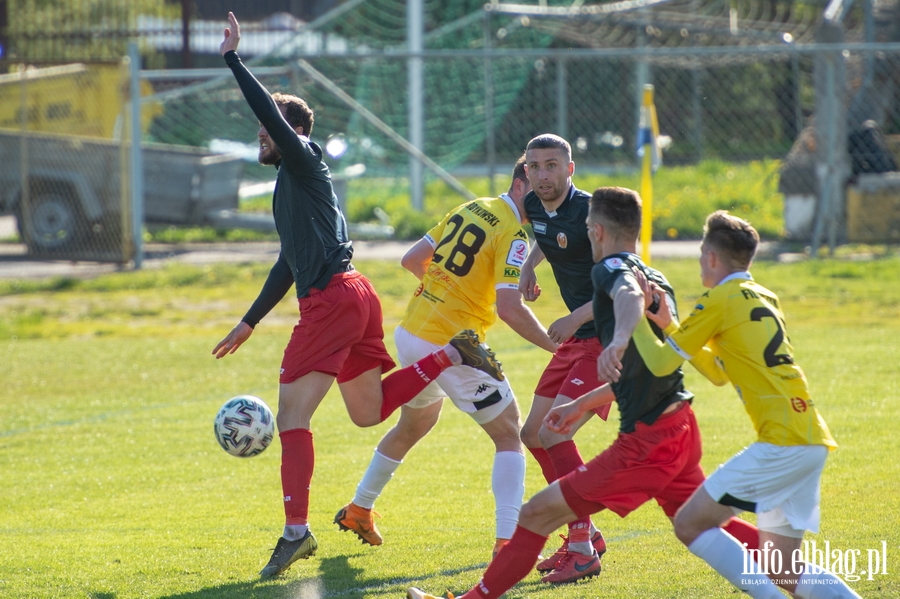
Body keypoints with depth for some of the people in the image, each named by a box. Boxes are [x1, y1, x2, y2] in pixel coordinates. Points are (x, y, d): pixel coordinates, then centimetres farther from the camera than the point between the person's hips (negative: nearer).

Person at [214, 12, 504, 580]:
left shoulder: (304, 162, -1)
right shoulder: (291, 184, 26)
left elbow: (270, 111, -18)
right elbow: (290, 263, 32)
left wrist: (233, 58, -15)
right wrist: (249, 323, 34)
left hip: (334, 296, -10)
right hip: (354, 296, 10)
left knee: (292, 415, -13)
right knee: (370, 411, 21)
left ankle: (297, 531, -18)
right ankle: (454, 353, 16)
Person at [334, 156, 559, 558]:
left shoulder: (468, 209, 9)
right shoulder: (512, 235, -14)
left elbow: (411, 260, 15)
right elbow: (510, 309, -24)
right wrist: (555, 347, -18)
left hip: (411, 334, 8)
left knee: (412, 426, 30)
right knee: (509, 437, 0)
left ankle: (358, 510, 43)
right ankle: (507, 540, -11)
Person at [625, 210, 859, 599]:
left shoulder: (719, 300, -4)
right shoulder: (764, 298, 21)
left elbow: (662, 363, -2)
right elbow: (718, 372, 30)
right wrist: (668, 323, 26)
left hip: (783, 442, -9)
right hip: (811, 440, 9)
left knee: (690, 524, -4)